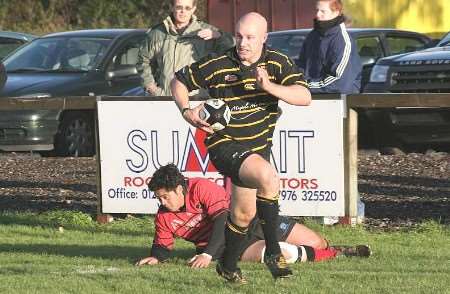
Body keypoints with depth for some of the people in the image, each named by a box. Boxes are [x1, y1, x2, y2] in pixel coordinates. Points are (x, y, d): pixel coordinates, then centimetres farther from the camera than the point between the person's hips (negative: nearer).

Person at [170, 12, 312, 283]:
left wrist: (269, 87, -31)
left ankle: (228, 265, 39)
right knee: (269, 178, -31)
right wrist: (187, 112, -11)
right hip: (225, 145, -5)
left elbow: (304, 97, -17)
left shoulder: (278, 63, -4)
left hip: (259, 146, 5)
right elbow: (179, 81, 5)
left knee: (244, 213, 15)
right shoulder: (217, 66, -9)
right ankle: (273, 252, -22)